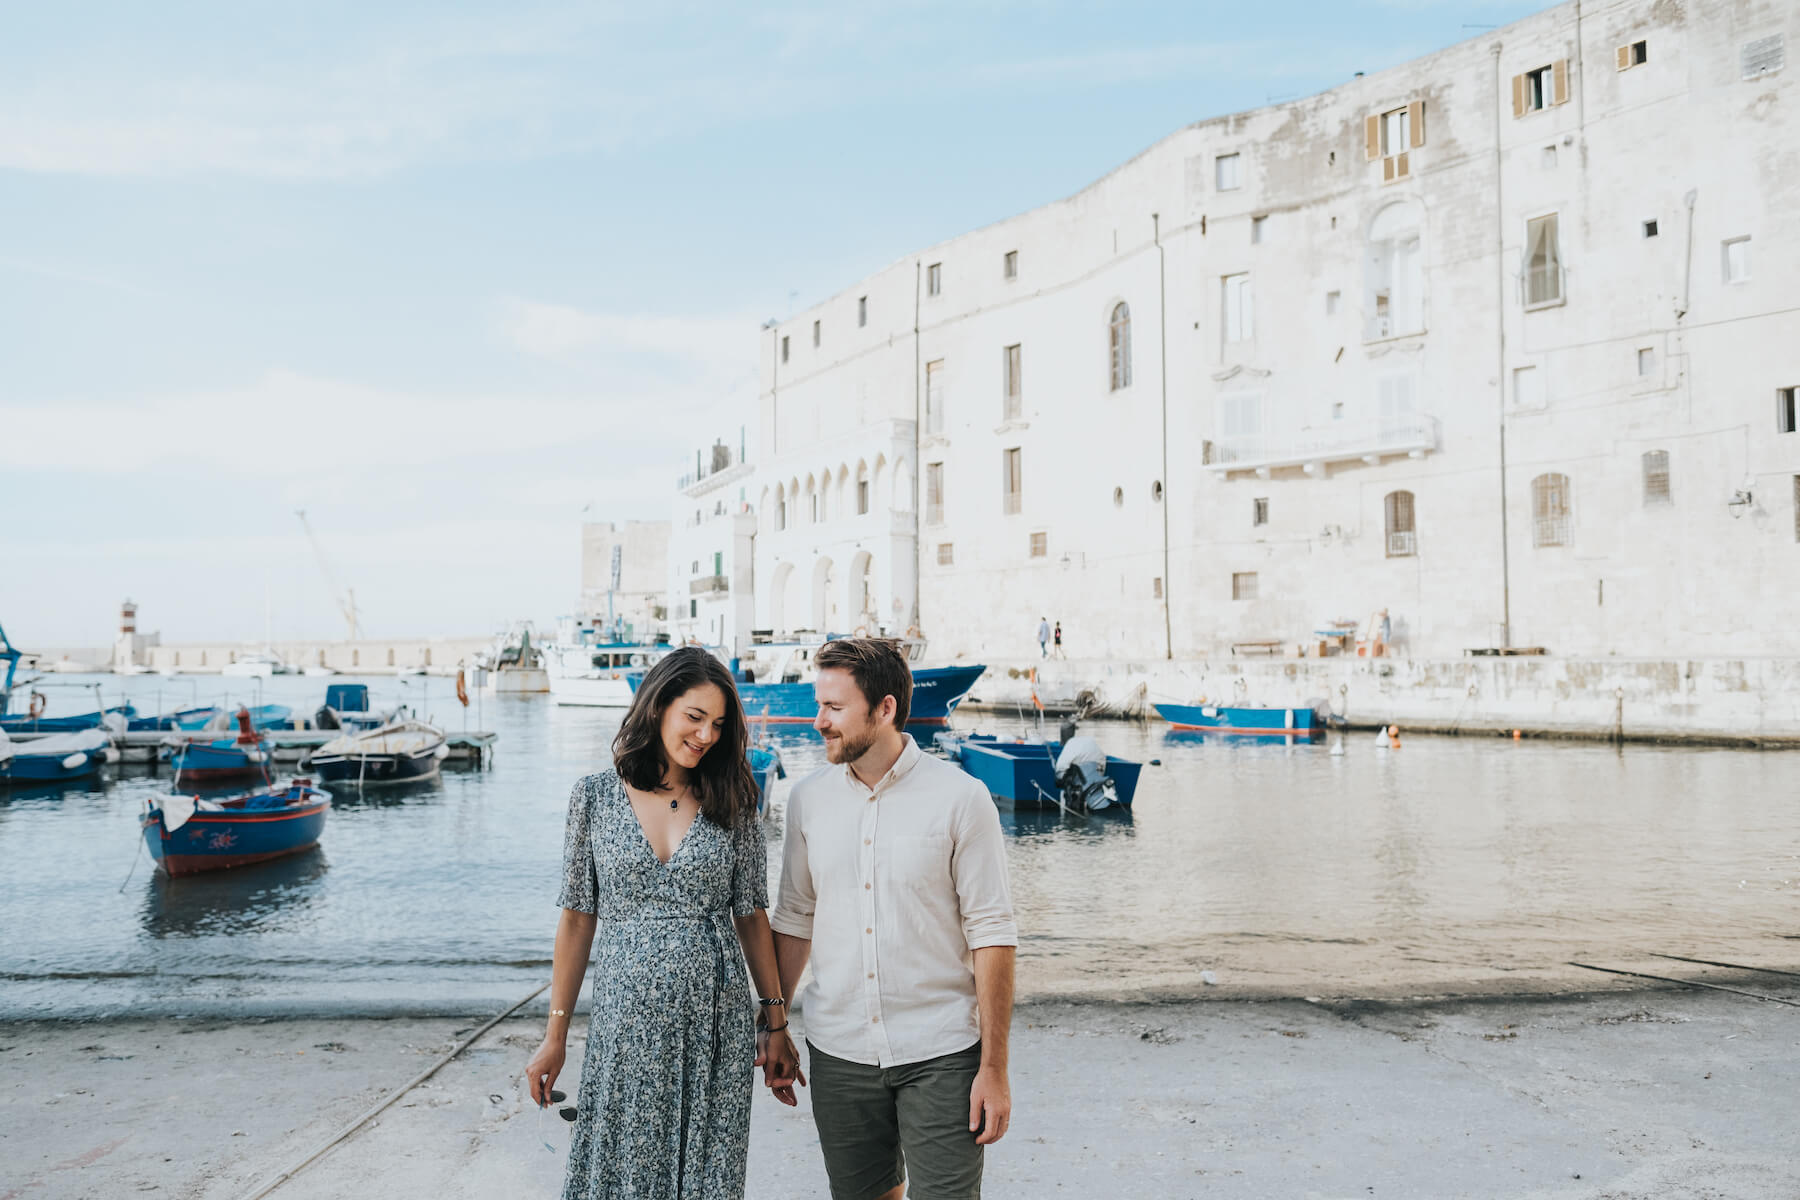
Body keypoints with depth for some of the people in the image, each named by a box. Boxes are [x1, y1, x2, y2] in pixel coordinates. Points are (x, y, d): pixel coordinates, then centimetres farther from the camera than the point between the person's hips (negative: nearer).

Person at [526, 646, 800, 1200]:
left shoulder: (731, 801, 0)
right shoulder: (596, 796, -1)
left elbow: (751, 916, 5)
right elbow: (577, 919, 3)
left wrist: (777, 1024, 4)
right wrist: (555, 1037, 4)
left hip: (716, 1027, 1)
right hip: (627, 1023, 0)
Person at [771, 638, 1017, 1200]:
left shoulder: (960, 799, -9)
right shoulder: (808, 799, 2)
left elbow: (992, 935, -8)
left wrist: (994, 1068, -10)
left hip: (941, 1054, -3)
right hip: (838, 1051, 4)